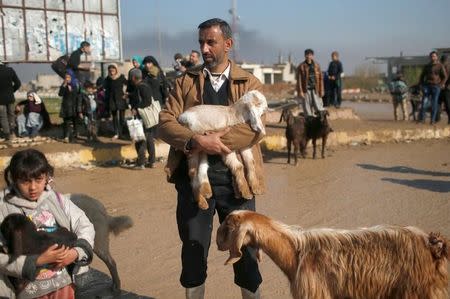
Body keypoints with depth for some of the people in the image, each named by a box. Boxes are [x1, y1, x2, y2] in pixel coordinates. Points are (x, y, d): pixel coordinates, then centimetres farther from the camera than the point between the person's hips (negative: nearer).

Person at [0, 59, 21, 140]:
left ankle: (7, 134, 8)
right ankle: (12, 132, 22)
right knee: (11, 115, 19)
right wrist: (12, 91, 10)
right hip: (10, 97, 3)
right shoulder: (10, 70, -7)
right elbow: (18, 83, -4)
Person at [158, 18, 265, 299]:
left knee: (246, 251, 9)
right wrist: (197, 141, -20)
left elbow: (255, 129, -12)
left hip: (235, 178, -1)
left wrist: (211, 140, -19)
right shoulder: (186, 81, 8)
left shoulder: (250, 83, 3)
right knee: (193, 252, 12)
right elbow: (165, 123, -3)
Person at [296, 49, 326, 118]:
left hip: (315, 89, 2)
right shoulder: (301, 67, -2)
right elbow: (299, 80, -4)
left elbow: (320, 78, 7)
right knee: (307, 108, 1)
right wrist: (300, 92, -10)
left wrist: (321, 90, 2)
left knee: (318, 106, -6)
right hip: (306, 90, -1)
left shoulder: (316, 65, 6)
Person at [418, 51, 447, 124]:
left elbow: (445, 76, 3)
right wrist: (421, 84, 8)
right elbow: (422, 76, 21)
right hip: (427, 86, 2)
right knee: (424, 102, -9)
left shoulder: (440, 66, 4)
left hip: (436, 86, -2)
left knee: (434, 103, -2)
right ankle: (422, 118, -6)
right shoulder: (427, 66, 13)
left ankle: (433, 120, 1)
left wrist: (441, 85, -8)